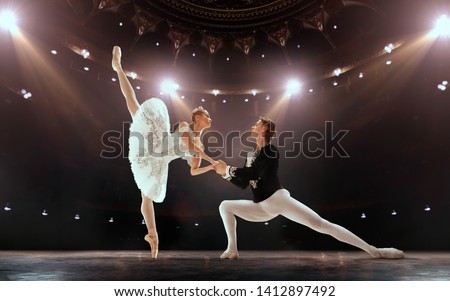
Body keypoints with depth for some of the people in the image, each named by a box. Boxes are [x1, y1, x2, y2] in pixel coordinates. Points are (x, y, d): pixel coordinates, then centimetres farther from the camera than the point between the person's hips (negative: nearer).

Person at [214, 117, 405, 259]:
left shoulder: (270, 150, -9)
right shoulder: (252, 155, 17)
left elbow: (250, 173, -21)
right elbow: (243, 184, 19)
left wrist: (227, 169, -8)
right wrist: (226, 173, 10)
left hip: (278, 199, -8)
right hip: (263, 207, 8)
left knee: (321, 224, -15)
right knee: (225, 206, 6)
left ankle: (374, 251, -9)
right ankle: (232, 250, 6)